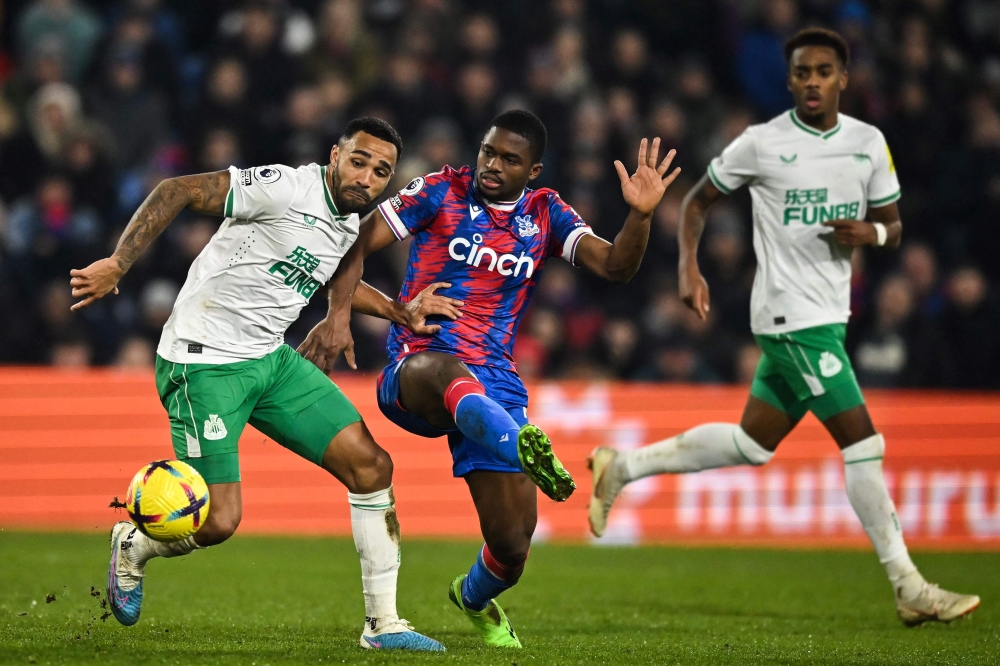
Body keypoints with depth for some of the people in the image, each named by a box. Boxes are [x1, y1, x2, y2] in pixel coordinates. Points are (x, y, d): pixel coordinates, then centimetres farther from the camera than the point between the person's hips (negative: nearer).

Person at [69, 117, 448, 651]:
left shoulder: (352, 225, 9)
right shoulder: (285, 188, -17)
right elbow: (177, 191, -18)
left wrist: (403, 313, 20)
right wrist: (117, 264, -24)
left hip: (271, 359, 8)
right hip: (203, 363, -8)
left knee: (371, 465, -4)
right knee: (218, 522, -14)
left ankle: (382, 623, 5)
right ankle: (132, 547, 21)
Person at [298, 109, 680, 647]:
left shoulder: (545, 215, 10)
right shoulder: (441, 192, 2)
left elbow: (615, 266, -1)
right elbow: (357, 244, -1)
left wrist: (640, 215, -21)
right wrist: (339, 313, -18)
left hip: (495, 389, 3)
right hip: (412, 373, -3)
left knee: (512, 545, -2)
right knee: (449, 370, -44)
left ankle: (474, 598, 35)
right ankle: (521, 446, -73)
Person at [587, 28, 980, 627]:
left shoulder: (869, 143, 7)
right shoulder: (763, 143, -7)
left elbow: (894, 226, 14)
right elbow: (699, 200, 5)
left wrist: (872, 233, -9)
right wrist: (690, 267, -9)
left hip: (826, 316, 7)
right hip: (791, 315, -7)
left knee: (753, 445, 14)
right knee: (863, 442, -10)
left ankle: (623, 467, 28)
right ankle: (909, 589, -5)